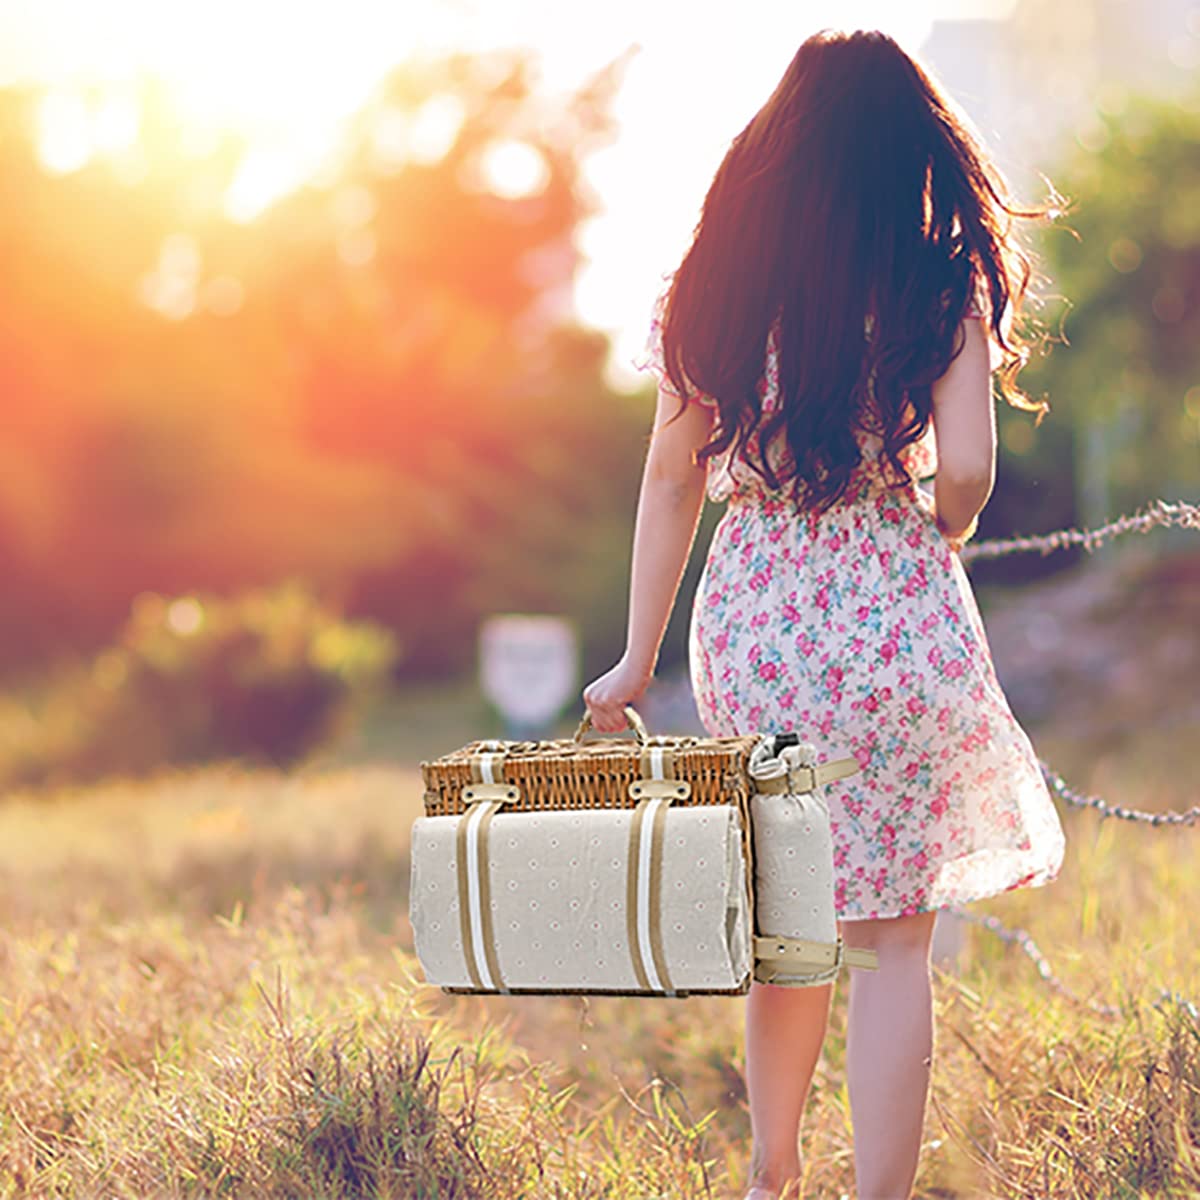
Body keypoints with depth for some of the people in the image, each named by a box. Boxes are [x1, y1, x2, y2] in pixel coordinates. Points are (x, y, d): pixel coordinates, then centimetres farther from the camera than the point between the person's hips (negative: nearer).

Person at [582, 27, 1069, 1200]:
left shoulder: (716, 284, 3)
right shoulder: (939, 282, -5)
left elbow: (672, 475, 5)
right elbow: (965, 472, -12)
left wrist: (641, 657, 10)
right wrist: (925, 552, 10)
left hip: (751, 616, 4)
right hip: (892, 620, -4)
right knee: (890, 934, 4)